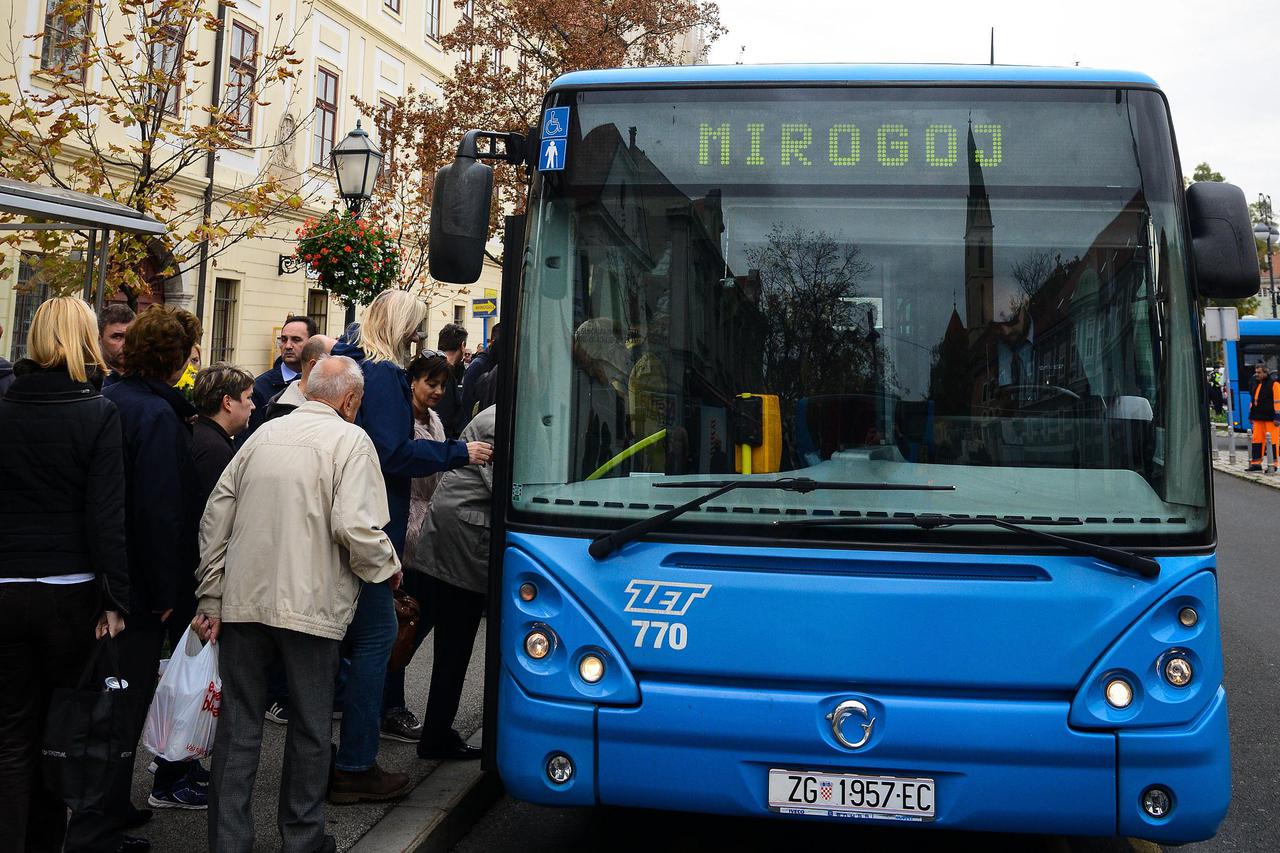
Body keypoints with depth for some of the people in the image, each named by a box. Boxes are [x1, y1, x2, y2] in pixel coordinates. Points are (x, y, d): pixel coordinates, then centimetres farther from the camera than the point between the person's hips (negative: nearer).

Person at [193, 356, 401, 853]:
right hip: (309, 604, -4)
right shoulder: (350, 440, -5)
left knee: (238, 725, 10)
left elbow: (216, 517, 9)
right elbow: (356, 527, -17)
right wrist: (388, 565, 2)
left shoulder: (263, 434, 11)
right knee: (310, 726, 11)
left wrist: (211, 599, 13)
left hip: (243, 601, 4)